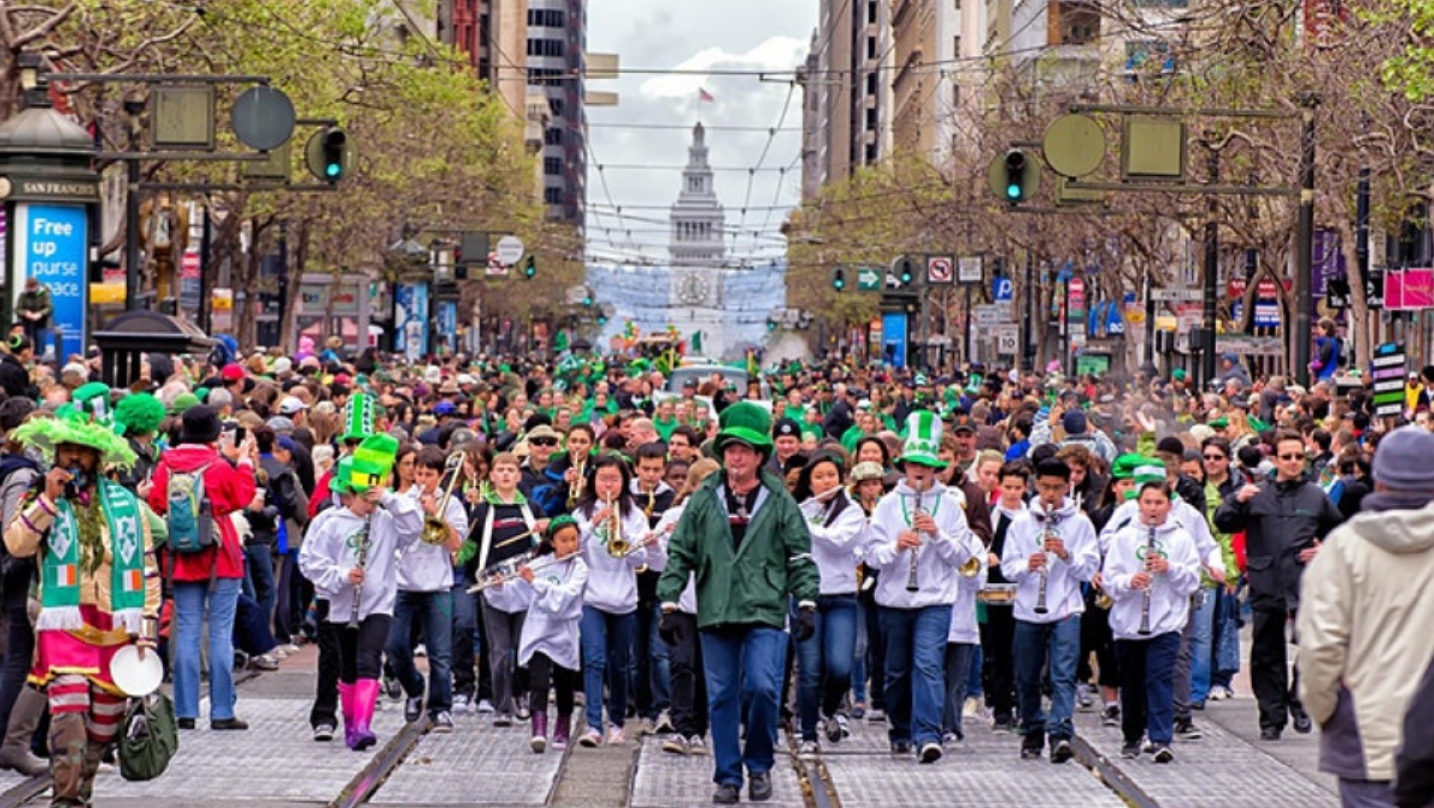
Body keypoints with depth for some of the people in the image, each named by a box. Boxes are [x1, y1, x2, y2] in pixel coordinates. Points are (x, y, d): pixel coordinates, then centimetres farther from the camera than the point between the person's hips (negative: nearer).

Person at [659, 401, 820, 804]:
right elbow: (680, 554, 9)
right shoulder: (704, 500, 8)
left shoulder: (779, 501, 4)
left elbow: (801, 556, 5)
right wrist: (669, 601, 3)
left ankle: (759, 764, 6)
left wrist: (807, 604, -3)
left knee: (762, 688, -15)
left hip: (765, 612, -2)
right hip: (715, 615, 2)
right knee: (722, 697, 4)